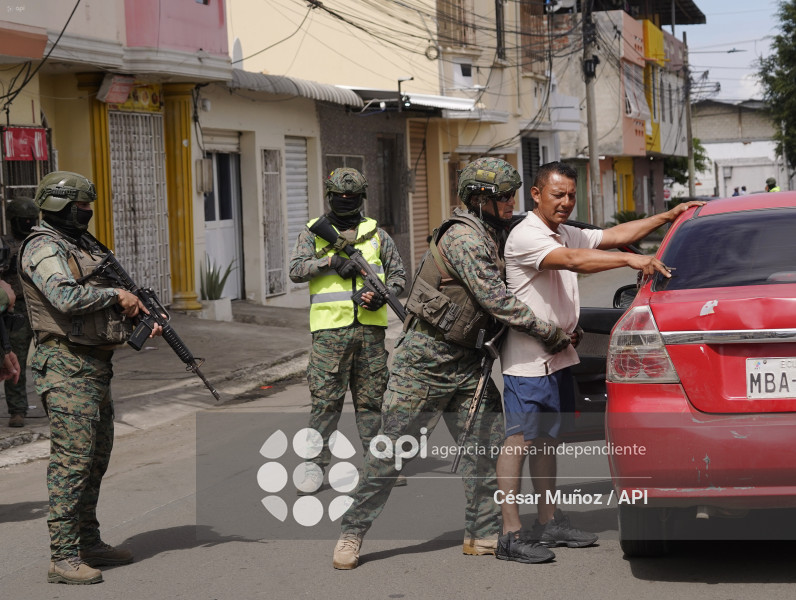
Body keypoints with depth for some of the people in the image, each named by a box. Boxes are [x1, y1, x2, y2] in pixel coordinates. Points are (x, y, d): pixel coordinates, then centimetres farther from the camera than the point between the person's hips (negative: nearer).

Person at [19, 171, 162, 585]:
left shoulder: (84, 244, 19)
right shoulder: (44, 248, -11)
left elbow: (111, 303, 22)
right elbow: (66, 298, -27)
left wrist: (141, 318, 4)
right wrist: (115, 294, -15)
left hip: (96, 365, 10)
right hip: (67, 368, -10)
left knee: (96, 457, 14)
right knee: (72, 459, -11)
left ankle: (89, 543, 24)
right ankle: (63, 558, -9)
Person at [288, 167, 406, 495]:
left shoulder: (376, 233, 13)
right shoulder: (314, 231, 9)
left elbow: (397, 273, 15)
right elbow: (296, 269, -2)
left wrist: (383, 295, -5)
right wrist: (330, 260, -15)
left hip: (370, 326, 2)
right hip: (329, 328, -2)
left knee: (371, 397, 7)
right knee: (325, 398, -4)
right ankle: (315, 464, 2)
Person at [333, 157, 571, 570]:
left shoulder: (495, 236, 11)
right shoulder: (464, 238, -19)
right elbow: (496, 301, -23)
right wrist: (549, 334, -18)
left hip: (466, 360, 9)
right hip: (426, 355, -9)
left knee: (485, 443, 3)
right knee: (392, 446, -3)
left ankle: (482, 534, 11)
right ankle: (352, 532, 7)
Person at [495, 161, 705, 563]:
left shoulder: (565, 234, 15)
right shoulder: (526, 236, -15)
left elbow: (613, 235, 14)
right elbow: (574, 260, -30)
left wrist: (667, 217, 7)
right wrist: (631, 259, -40)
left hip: (558, 356, 9)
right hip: (527, 359, -9)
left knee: (547, 439, 14)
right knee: (520, 439, -10)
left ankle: (549, 522, 22)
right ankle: (511, 533, -11)